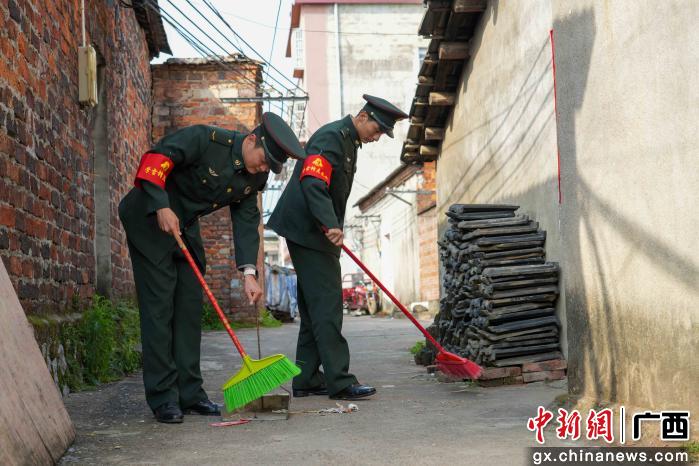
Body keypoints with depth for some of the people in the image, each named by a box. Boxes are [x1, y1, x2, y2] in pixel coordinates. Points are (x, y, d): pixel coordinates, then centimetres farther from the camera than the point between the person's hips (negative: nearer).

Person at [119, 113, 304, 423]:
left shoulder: (255, 177, -2)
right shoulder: (205, 139, -24)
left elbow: (246, 222, -3)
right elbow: (155, 159, -23)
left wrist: (249, 272, -13)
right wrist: (162, 207, -30)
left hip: (185, 227, 8)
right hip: (149, 219, -8)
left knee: (190, 308, 6)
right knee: (158, 307, -9)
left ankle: (189, 393, 12)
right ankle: (163, 398, -5)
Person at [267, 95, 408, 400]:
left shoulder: (349, 142, 19)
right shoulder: (331, 137, -14)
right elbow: (312, 183, -27)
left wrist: (334, 228, 25)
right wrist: (331, 225, -36)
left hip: (316, 233, 11)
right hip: (307, 230, -11)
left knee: (314, 307, 10)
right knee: (326, 305, -11)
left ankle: (306, 380, 15)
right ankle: (339, 381, -10)